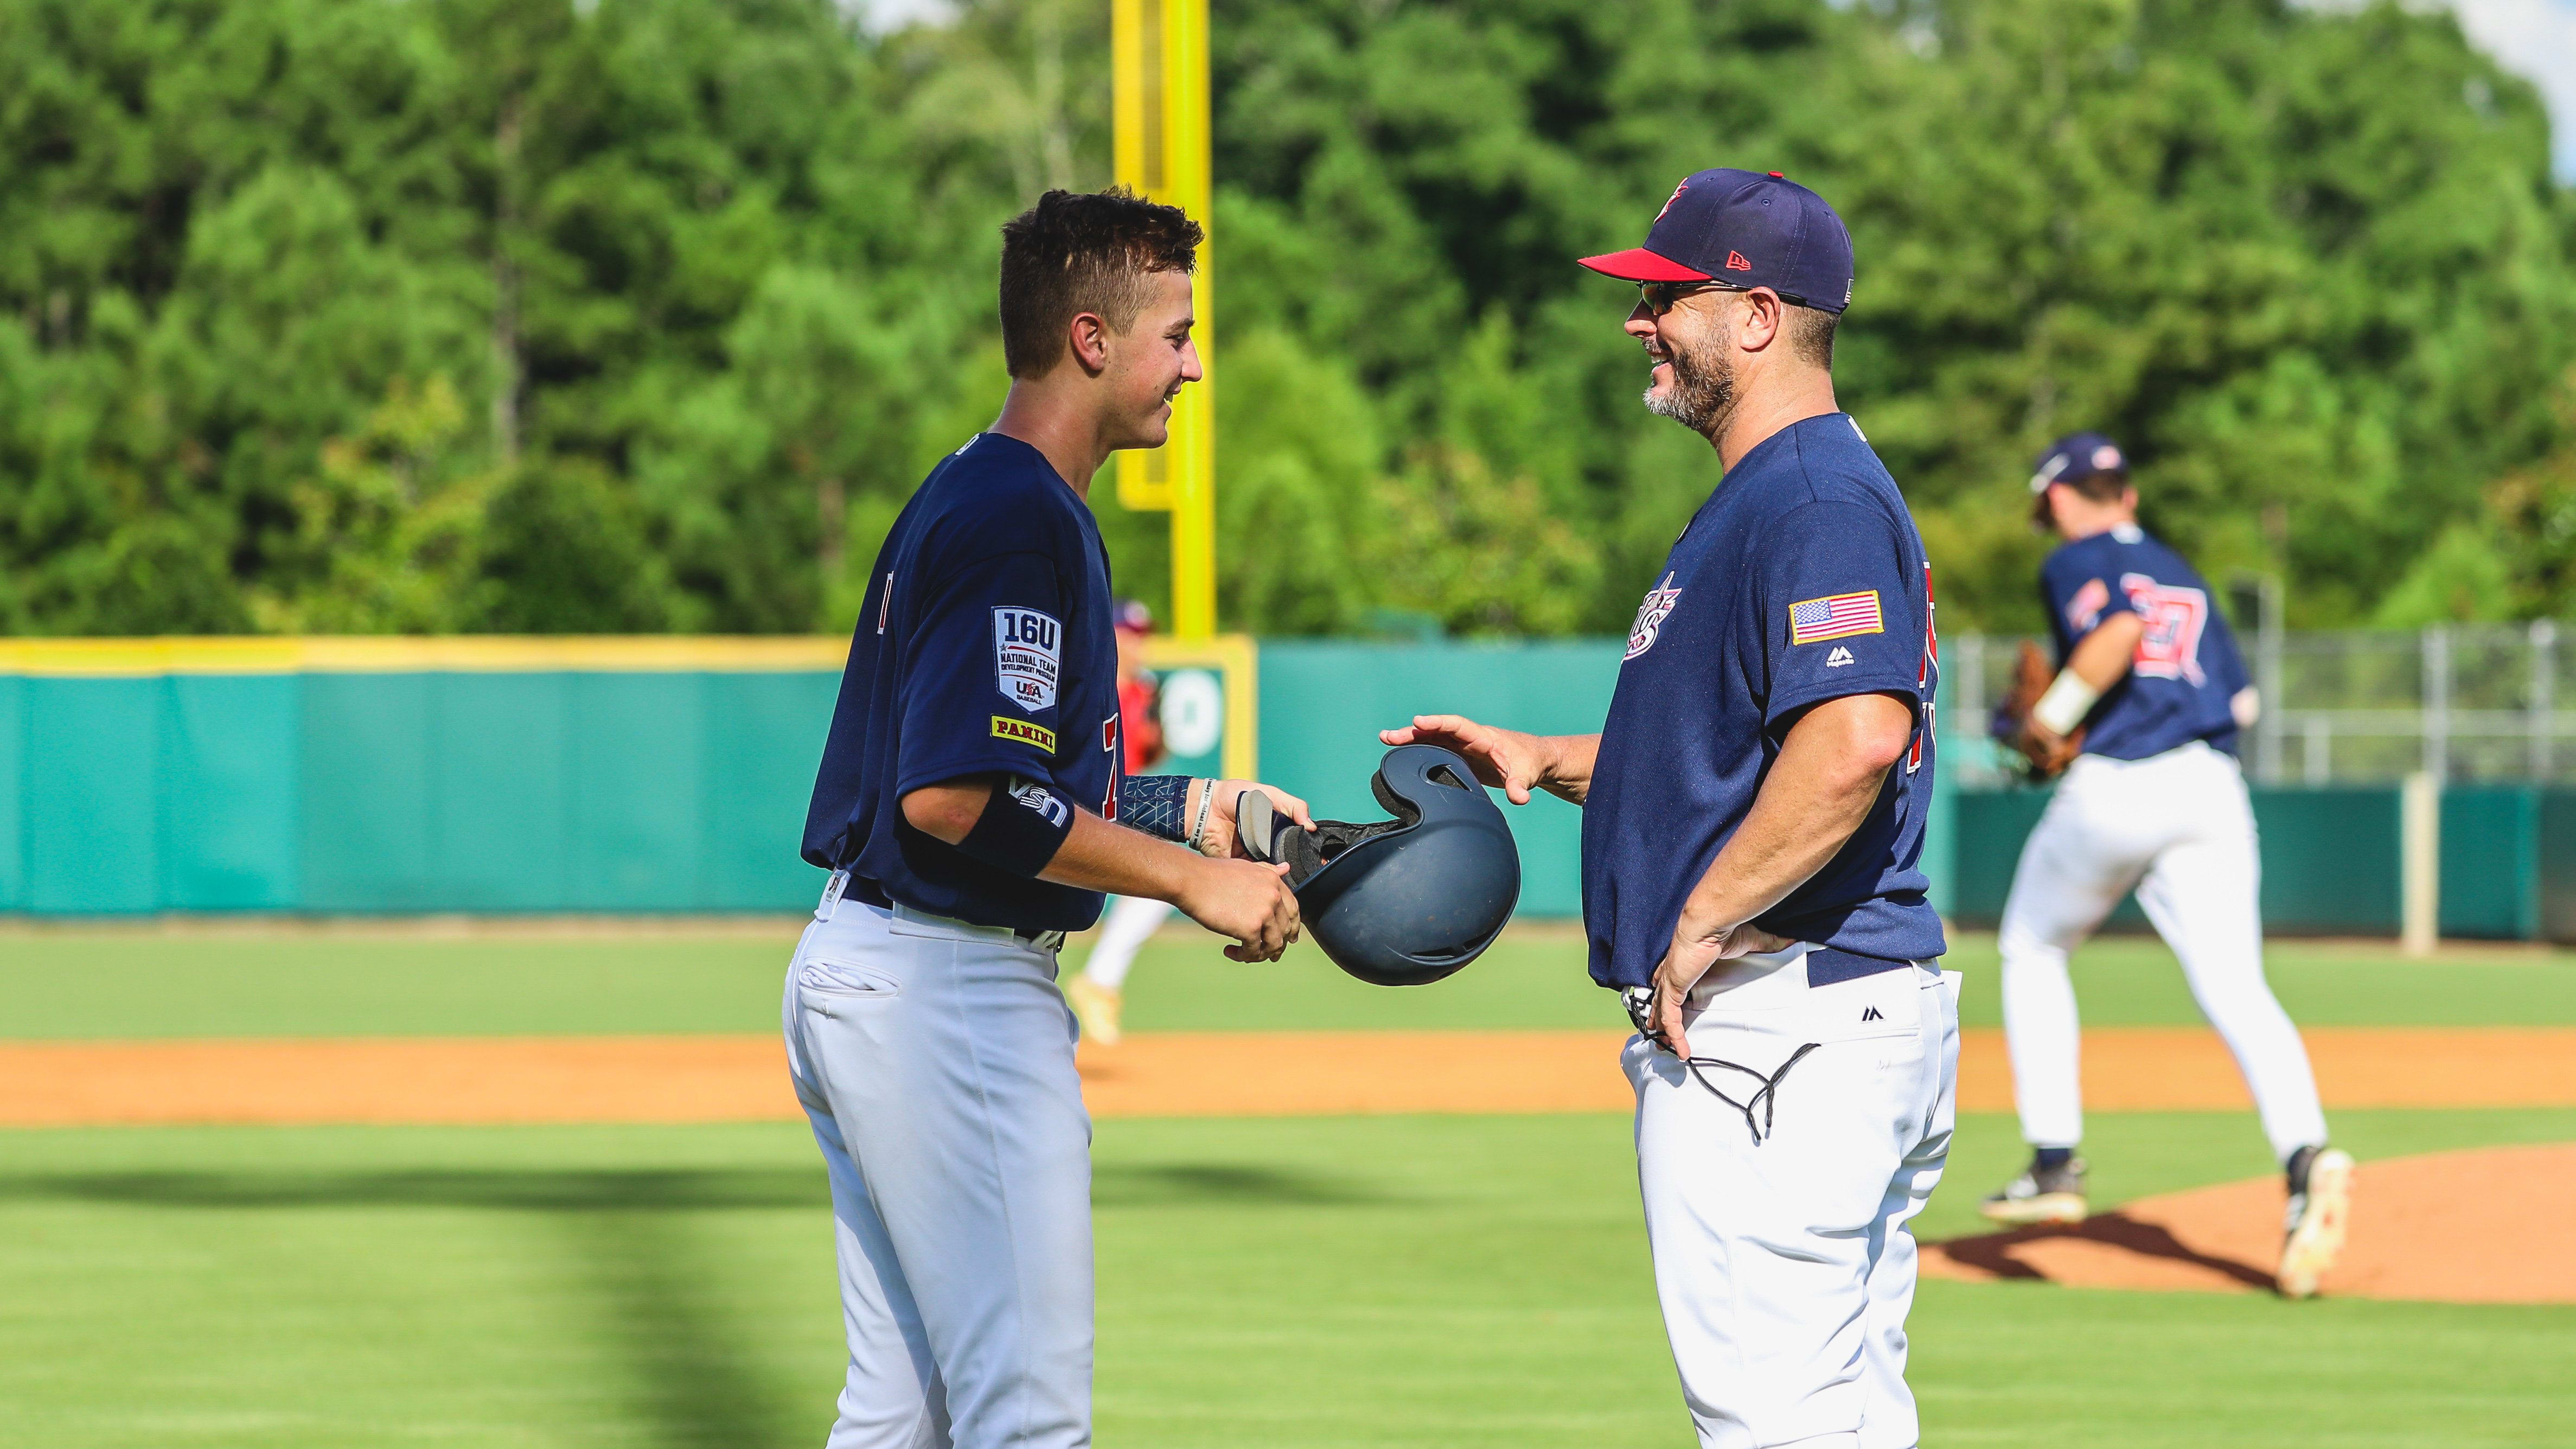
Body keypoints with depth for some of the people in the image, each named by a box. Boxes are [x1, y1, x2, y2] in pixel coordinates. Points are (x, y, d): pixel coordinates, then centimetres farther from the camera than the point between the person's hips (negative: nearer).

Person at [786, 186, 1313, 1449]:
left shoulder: (969, 494, 17)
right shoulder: (1021, 517, -16)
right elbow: (956, 798, -24)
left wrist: (1188, 808, 15)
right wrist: (1194, 879, -18)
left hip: (857, 962, 11)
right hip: (955, 989, -11)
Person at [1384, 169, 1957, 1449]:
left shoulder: (1815, 499, -15)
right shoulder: (1773, 493, 20)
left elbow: (1856, 740, -30)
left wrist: (1698, 929, -23)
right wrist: (1544, 759, 18)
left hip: (1776, 1020, -12)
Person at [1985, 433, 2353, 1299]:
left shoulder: (2076, 564, 4)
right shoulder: (2182, 575, 25)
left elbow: (2119, 629, -19)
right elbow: (2241, 700, 21)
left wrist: (2051, 721, -8)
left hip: (2113, 791, -5)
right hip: (2211, 789, 5)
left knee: (2031, 951, 21)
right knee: (2235, 988, -8)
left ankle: (2055, 1165, 17)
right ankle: (2305, 1155, -34)